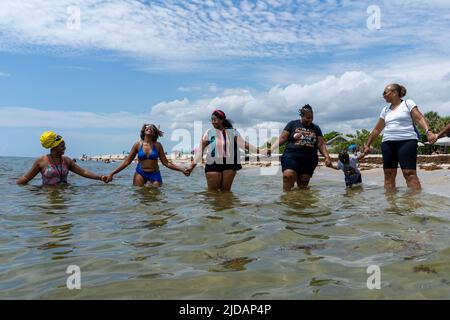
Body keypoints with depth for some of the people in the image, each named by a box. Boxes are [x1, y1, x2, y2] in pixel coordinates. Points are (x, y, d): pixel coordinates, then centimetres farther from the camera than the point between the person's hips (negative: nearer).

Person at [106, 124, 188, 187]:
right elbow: (127, 161, 2)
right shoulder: (138, 144, -1)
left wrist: (182, 170, -5)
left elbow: (166, 162, 2)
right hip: (140, 173, 0)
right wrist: (112, 173, -3)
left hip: (154, 174, 0)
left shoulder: (157, 145, -1)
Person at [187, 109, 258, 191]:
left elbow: (243, 144, 1)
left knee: (226, 191, 8)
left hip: (229, 164, 2)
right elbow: (200, 151, -3)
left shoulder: (232, 132, 2)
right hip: (213, 164, -1)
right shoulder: (209, 132, -3)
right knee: (212, 192, 1)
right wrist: (192, 166, -6)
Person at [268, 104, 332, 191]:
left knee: (303, 186, 2)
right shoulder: (292, 124, 10)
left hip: (309, 159, 3)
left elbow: (321, 145, 13)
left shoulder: (316, 128, 17)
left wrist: (327, 157, -2)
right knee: (288, 176, -23)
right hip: (291, 156, -3)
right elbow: (282, 138, 5)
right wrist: (271, 149, -8)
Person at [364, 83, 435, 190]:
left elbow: (420, 118, -4)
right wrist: (367, 145, 24)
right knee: (389, 174, 0)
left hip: (406, 141, -5)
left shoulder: (408, 103, 7)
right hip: (387, 144, 5)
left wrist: (428, 131, -21)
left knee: (410, 173, -14)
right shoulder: (385, 110, 20)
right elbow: (377, 129, 24)